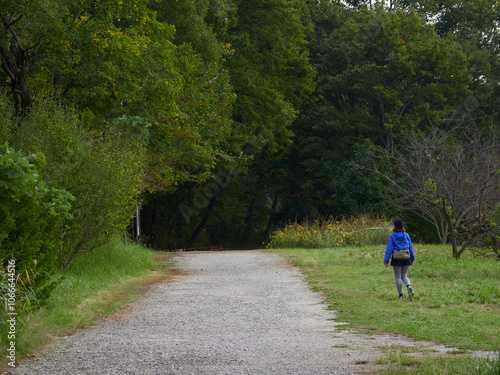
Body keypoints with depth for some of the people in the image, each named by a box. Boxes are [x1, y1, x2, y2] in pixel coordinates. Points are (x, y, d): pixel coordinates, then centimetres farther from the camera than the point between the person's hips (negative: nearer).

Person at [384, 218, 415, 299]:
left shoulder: (392, 236, -7)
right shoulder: (406, 235, 3)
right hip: (406, 258, 3)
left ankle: (401, 295, 7)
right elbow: (410, 247, 8)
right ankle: (409, 286, -14)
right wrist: (412, 259, 16)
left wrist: (386, 261, -8)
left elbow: (389, 249, -9)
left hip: (396, 259, -3)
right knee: (404, 276, 15)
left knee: (398, 277, 8)